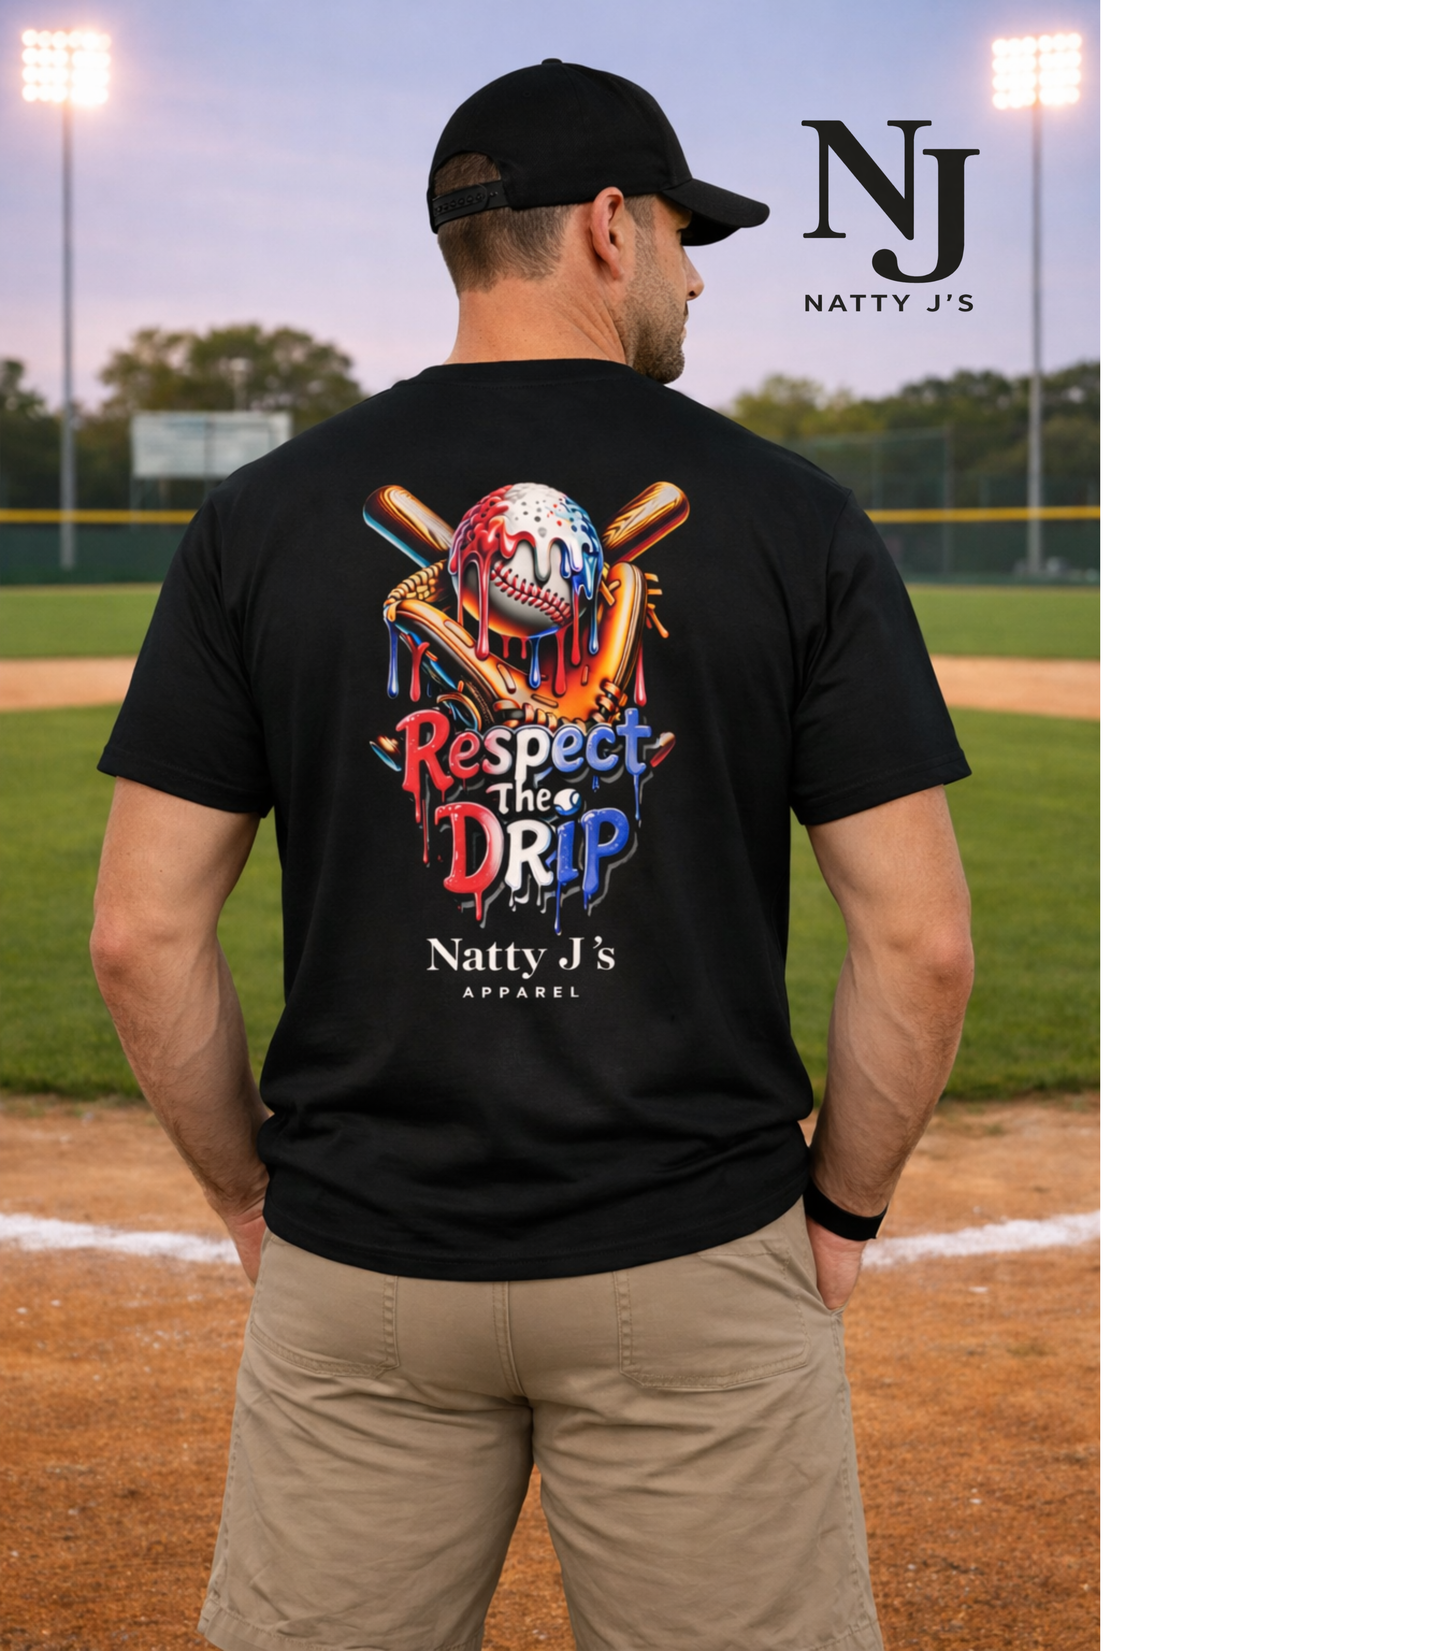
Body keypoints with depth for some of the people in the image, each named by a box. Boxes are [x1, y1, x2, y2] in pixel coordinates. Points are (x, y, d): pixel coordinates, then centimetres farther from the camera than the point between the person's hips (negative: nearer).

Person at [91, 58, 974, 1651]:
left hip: (355, 1268, 2)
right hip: (700, 1273, -1)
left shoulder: (265, 515, 0)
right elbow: (921, 942, -7)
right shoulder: (791, 515, -4)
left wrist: (250, 1191, 12)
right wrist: (841, 1208, 7)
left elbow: (142, 933, -1)